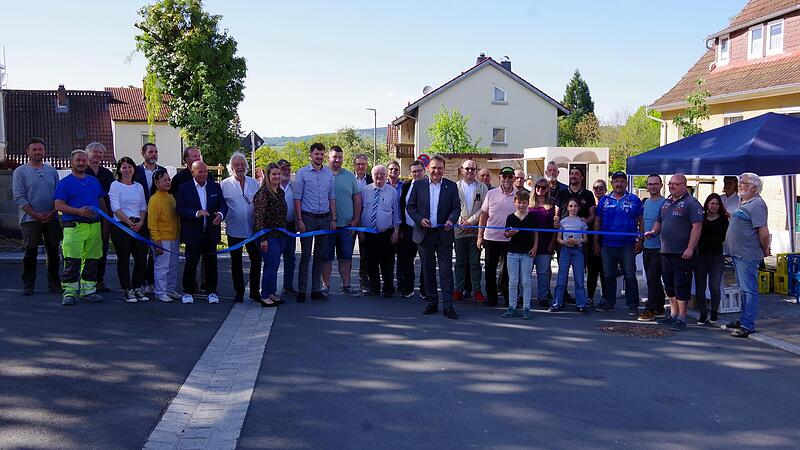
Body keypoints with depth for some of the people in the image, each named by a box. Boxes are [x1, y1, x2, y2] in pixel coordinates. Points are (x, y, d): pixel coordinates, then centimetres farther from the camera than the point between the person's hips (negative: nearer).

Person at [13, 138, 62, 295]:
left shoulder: (52, 171, 12)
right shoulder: (20, 172, 1)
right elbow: (19, 198, -6)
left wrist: (54, 212, -6)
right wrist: (37, 215, -14)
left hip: (52, 218, 3)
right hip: (30, 219, -3)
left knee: (53, 251, 7)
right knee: (31, 252, -1)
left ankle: (54, 282, 17)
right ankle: (28, 285, 8)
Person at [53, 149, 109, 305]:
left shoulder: (94, 181, 18)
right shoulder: (65, 183, 1)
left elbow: (102, 203, 24)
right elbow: (58, 205, -7)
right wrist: (79, 211, -19)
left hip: (94, 226, 5)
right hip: (74, 226, -5)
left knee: (92, 260, 8)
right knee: (72, 261, -8)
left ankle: (88, 290, 16)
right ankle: (69, 292, -1)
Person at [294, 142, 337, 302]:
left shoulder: (329, 174, 9)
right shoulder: (302, 173, -2)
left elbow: (332, 197, 12)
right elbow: (297, 198, -4)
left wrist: (333, 219, 7)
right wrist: (299, 220, -10)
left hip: (325, 218, 4)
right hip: (308, 217, -4)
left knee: (320, 255, 9)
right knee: (305, 255, -2)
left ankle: (316, 290, 16)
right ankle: (301, 291, 4)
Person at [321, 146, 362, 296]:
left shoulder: (350, 176, 8)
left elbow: (357, 199, 9)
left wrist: (355, 220, 2)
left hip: (347, 225, 3)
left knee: (345, 258, 9)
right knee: (326, 257, 5)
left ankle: (346, 286, 17)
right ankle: (325, 285, 15)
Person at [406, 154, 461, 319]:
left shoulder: (451, 186, 4)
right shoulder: (418, 185, 5)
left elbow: (456, 207, 2)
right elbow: (410, 206, 5)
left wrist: (451, 220, -18)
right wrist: (420, 219, -11)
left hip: (444, 233, -1)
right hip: (424, 233, 1)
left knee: (446, 270, -5)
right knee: (428, 269, 8)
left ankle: (448, 306, -3)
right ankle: (432, 302, 18)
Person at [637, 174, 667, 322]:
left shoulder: (664, 203, -9)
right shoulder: (645, 203, 14)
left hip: (659, 247, -8)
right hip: (647, 246, 8)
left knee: (652, 277, -10)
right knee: (653, 278, 13)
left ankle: (650, 310, -6)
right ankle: (659, 308, 22)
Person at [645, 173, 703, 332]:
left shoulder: (691, 203, -7)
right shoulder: (666, 203, 16)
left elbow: (697, 226, -14)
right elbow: (659, 222, 25)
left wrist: (690, 249, -20)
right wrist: (653, 232, 3)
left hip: (682, 253, -8)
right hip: (666, 251, 8)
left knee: (681, 285, -5)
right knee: (669, 284, 13)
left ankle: (681, 318, 1)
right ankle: (673, 314, 23)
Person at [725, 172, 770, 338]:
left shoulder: (757, 204, -15)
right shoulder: (743, 203, 16)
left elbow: (764, 232, -20)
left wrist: (765, 251, -9)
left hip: (748, 256, -10)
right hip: (738, 254, 10)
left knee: (749, 290, -7)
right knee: (744, 289, 18)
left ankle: (747, 326, -5)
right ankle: (744, 320, 28)